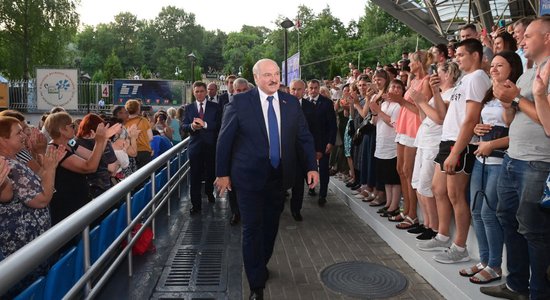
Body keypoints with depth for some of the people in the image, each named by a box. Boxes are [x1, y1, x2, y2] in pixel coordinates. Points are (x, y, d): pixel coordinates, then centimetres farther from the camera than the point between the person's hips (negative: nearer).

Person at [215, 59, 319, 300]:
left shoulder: (291, 103, 2)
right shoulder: (240, 102, -9)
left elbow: (304, 137, 7)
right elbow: (224, 139, -5)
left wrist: (312, 167, 1)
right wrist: (222, 173, -4)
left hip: (280, 176, 4)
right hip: (250, 176, -4)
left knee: (271, 225, 17)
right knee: (252, 228, 1)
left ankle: (262, 265, 42)